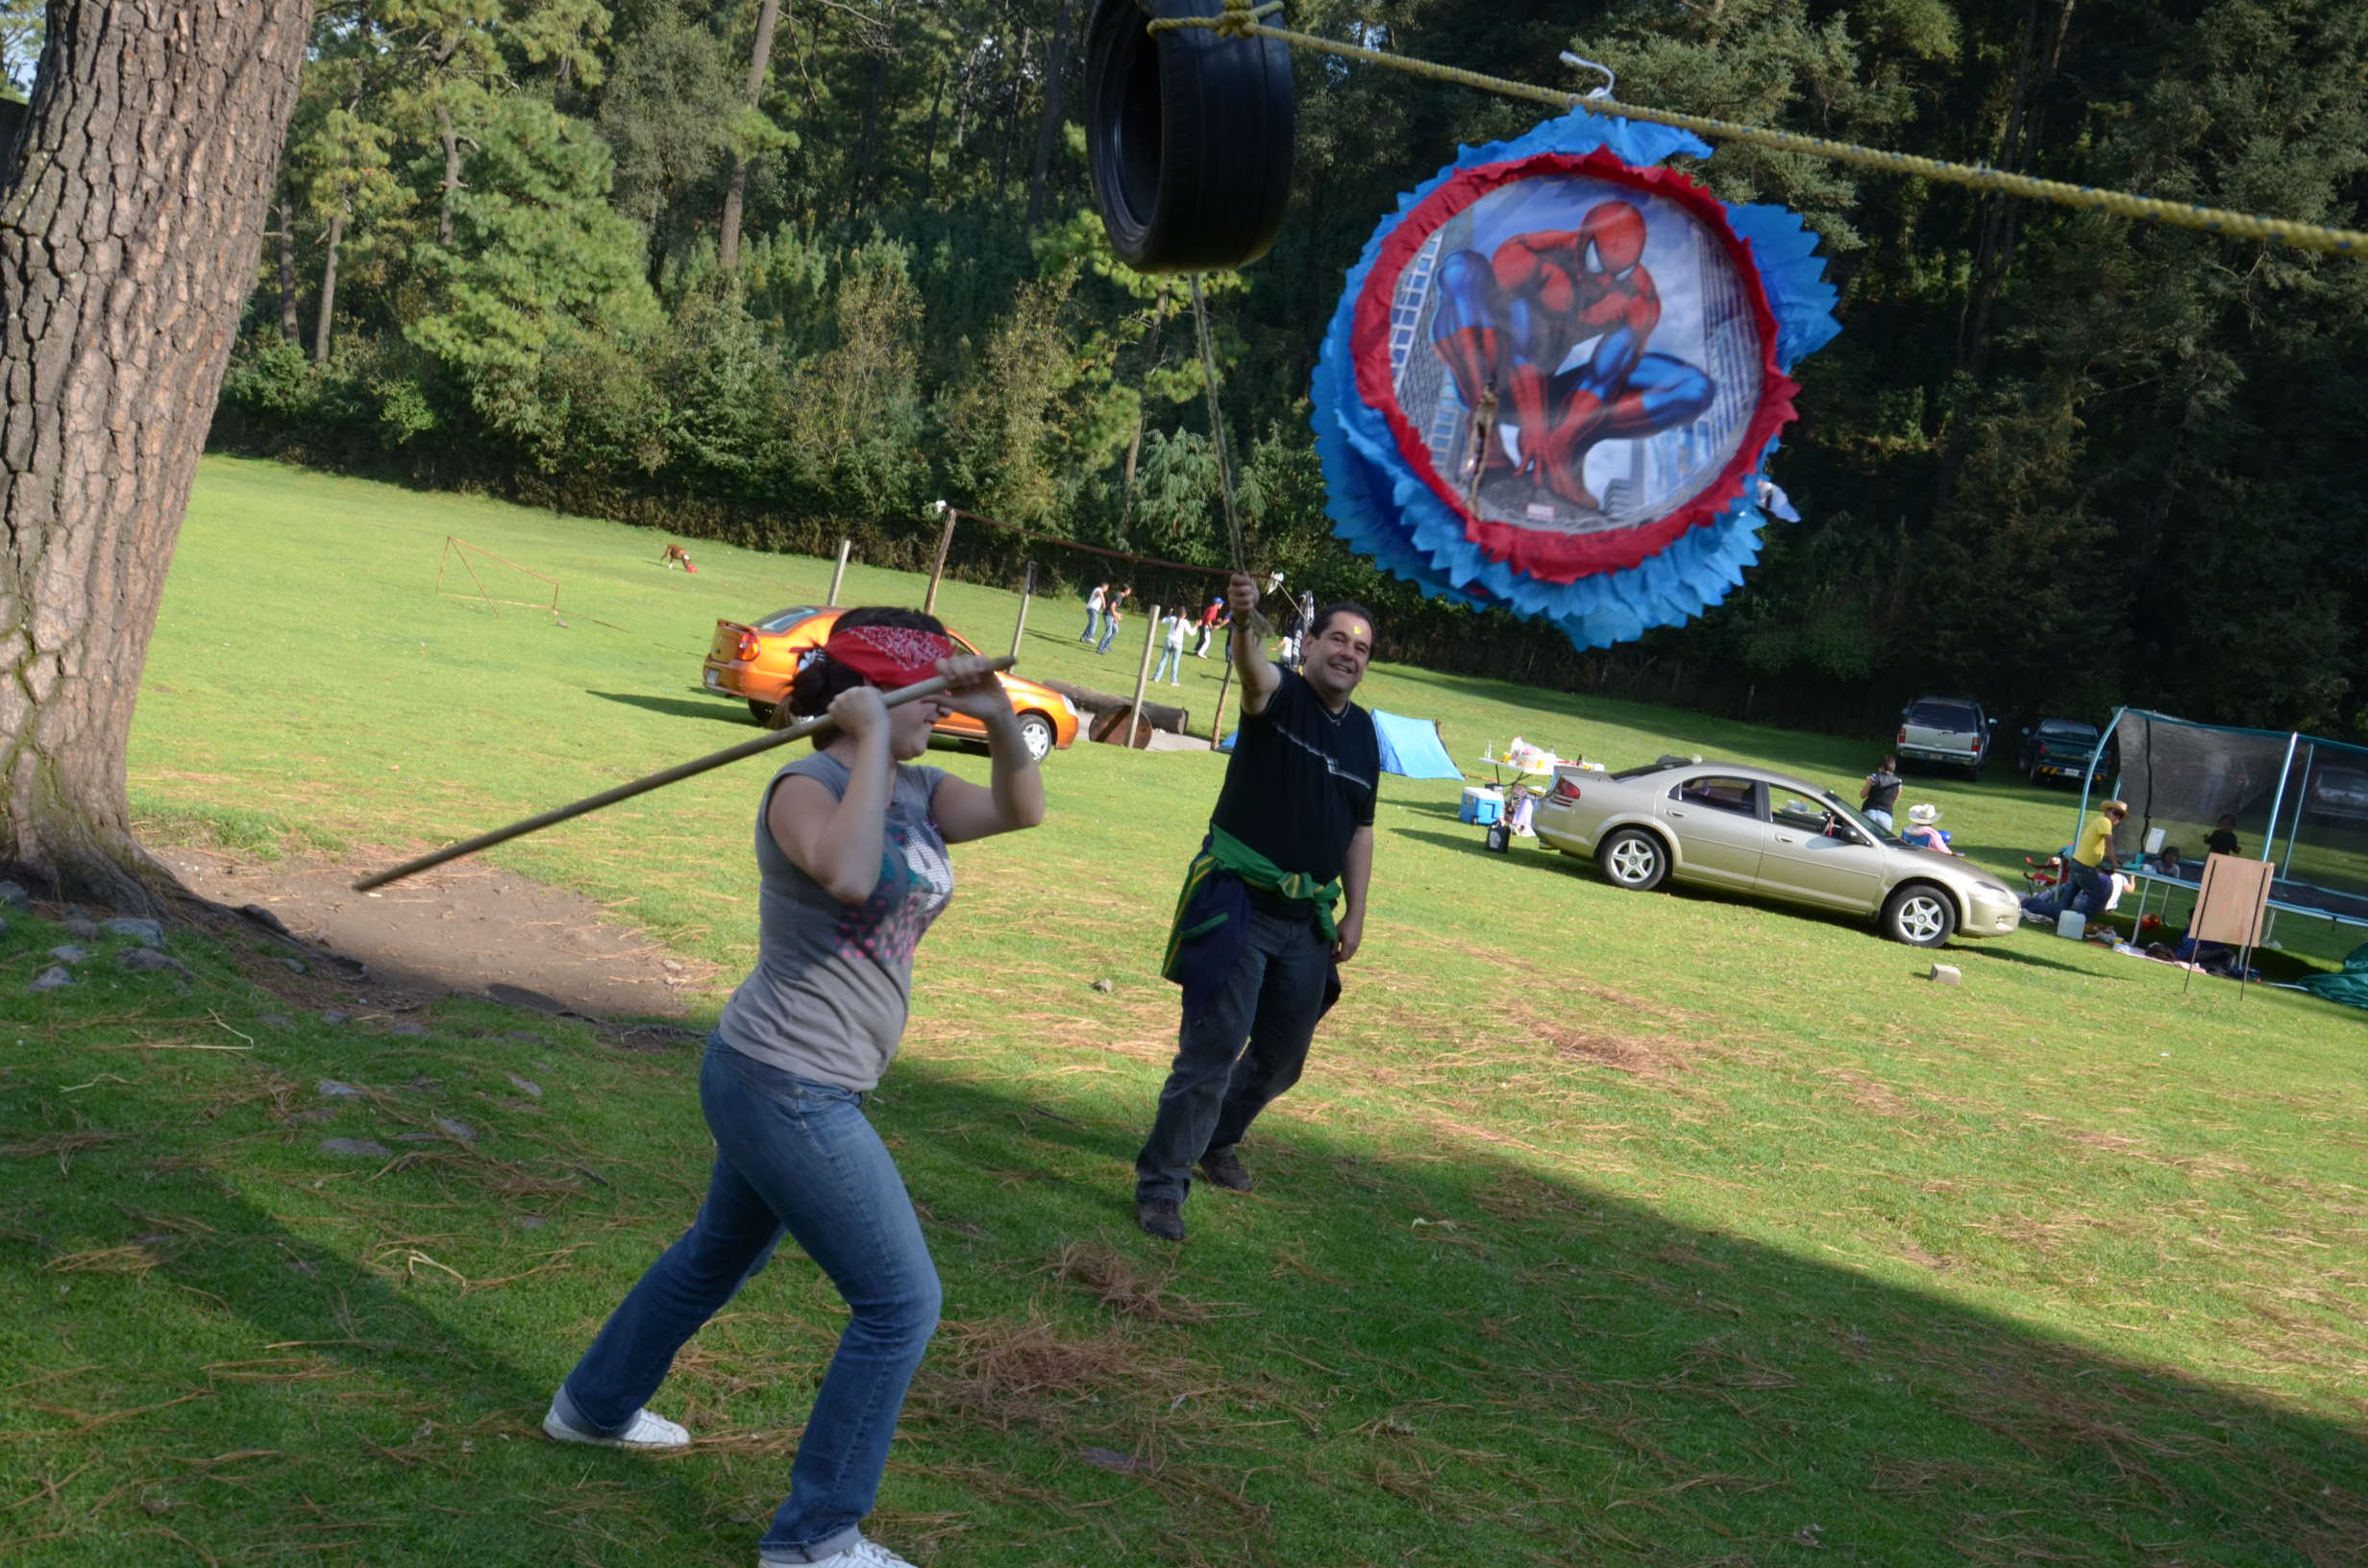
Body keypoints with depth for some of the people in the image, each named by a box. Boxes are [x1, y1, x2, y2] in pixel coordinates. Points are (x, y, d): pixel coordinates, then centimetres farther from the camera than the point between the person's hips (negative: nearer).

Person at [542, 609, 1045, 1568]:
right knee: (901, 1302, -4)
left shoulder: (912, 789, 6)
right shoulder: (806, 787, -19)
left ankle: (593, 1405, 51)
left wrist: (1001, 722, -9)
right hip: (787, 1091, -10)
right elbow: (847, 874, -40)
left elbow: (1020, 811, 8)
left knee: (721, 1255, 29)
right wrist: (872, 742, -30)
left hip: (784, 1088, 10)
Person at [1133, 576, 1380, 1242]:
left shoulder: (1364, 732, 11)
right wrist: (1244, 624, -55)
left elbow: (1360, 830, 17)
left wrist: (1355, 913, 12)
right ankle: (1161, 1183, -5)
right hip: (1239, 903, -7)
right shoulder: (1280, 696, -8)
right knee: (1212, 1048, -13)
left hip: (1308, 919, 7)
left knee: (1284, 1056, 17)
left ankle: (1216, 1143, 41)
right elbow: (1253, 670, -33)